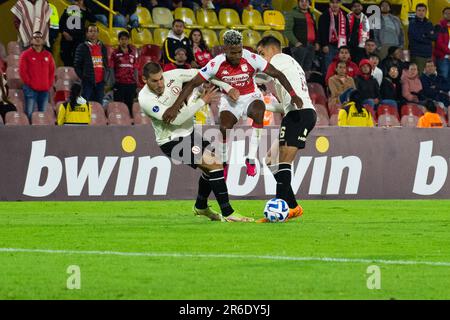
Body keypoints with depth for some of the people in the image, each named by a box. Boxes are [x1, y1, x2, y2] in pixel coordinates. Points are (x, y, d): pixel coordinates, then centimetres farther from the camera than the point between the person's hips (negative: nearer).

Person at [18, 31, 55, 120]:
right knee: (29, 113, -8)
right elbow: (22, 71, -4)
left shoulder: (48, 55, 14)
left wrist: (50, 84, 6)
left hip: (44, 89, 4)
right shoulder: (26, 54, 1)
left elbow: (52, 71, 16)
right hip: (31, 89, -4)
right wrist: (29, 83, -8)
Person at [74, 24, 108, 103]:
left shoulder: (102, 47, 16)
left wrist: (104, 76, 9)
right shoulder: (82, 47, 1)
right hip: (88, 82, -5)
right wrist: (82, 76, -8)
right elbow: (77, 65, -1)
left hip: (100, 82, 5)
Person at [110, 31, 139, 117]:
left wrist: (136, 82, 10)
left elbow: (135, 69, 14)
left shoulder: (132, 53, 11)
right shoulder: (115, 53, 2)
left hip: (131, 84, 3)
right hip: (119, 83, -3)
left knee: (130, 106, 7)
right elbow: (111, 69, 0)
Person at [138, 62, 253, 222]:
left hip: (188, 133, 8)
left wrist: (227, 87, -11)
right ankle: (228, 214, -18)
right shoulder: (145, 99, -25)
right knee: (213, 163, -19)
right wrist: (202, 101, -25)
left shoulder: (172, 76, -10)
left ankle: (201, 207, 40)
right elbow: (175, 119, -29)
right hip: (171, 141, -8)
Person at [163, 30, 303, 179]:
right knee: (224, 127, -25)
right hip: (229, 100, 0)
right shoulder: (216, 64, -22)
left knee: (258, 110, -34)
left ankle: (251, 159, -26)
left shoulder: (251, 58, -23)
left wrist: (293, 95, -21)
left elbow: (277, 74, -15)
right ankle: (224, 165, 4)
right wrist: (175, 107, -23)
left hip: (250, 96, 0)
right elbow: (192, 84, -17)